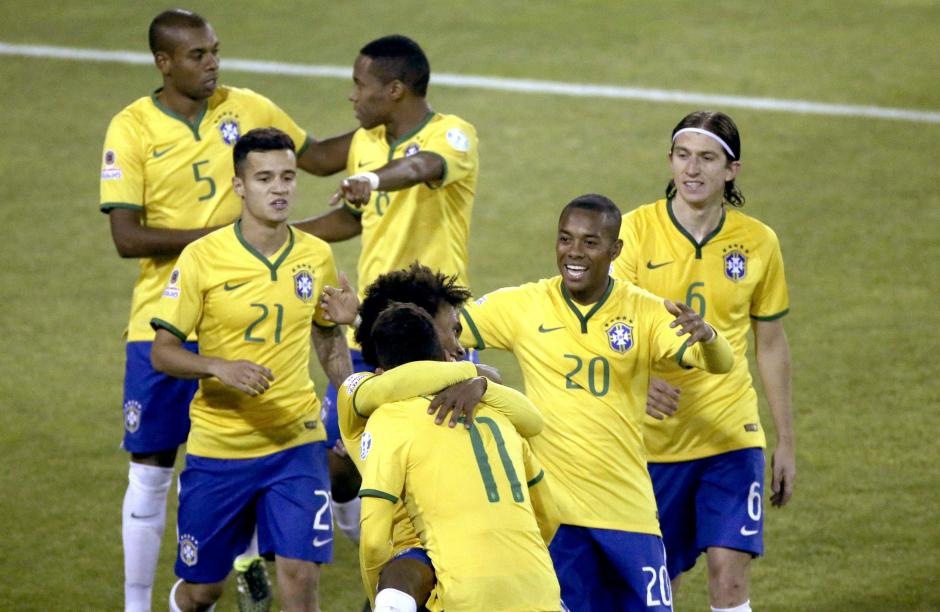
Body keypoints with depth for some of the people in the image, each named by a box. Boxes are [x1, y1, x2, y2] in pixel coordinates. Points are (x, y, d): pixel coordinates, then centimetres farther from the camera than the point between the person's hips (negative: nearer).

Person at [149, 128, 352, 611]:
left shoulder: (316, 256, 1)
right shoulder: (203, 258, -10)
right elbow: (162, 352, -9)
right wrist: (221, 367, -26)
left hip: (296, 443, 2)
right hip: (218, 444, -2)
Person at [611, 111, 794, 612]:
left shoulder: (757, 242, 2)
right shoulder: (637, 229, -5)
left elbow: (771, 344, 12)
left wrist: (785, 442, 13)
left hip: (731, 435, 1)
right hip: (652, 437, -1)